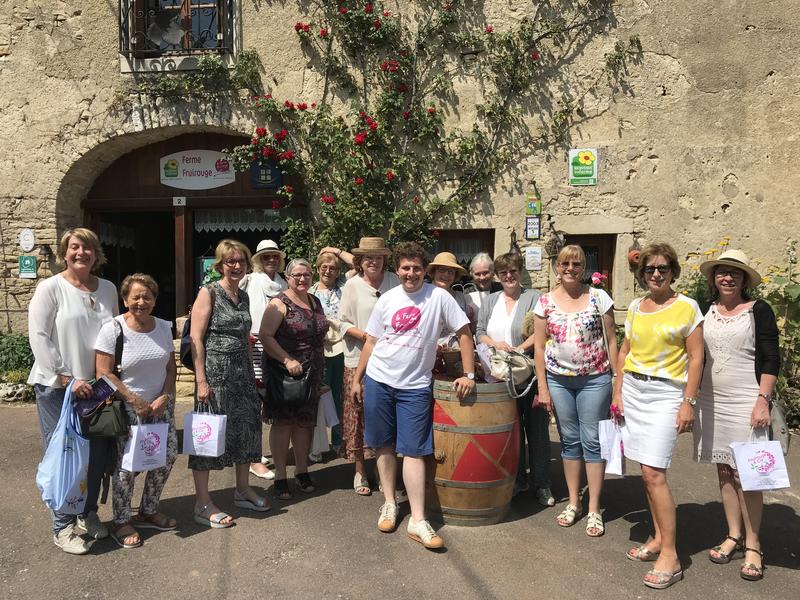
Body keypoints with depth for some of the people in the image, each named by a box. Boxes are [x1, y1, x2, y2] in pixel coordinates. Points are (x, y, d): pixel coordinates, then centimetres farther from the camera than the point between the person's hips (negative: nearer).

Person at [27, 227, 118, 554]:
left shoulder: (108, 289, 8)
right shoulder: (50, 288, -6)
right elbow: (39, 337, -10)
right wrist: (66, 379, -15)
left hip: (96, 385, 5)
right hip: (57, 388, -4)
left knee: (98, 453, 9)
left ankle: (88, 514, 29)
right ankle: (63, 527, 16)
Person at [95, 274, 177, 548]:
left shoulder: (163, 327, 3)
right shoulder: (112, 329, -12)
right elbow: (104, 374, -14)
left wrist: (164, 397, -6)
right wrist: (136, 401, -14)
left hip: (160, 405, 5)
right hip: (127, 408, -5)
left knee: (168, 455, 6)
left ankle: (148, 511, 26)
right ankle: (120, 522, 16)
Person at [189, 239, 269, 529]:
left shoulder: (244, 296, 13)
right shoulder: (209, 293, -7)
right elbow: (195, 338, -12)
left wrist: (251, 373, 18)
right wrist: (201, 380, -17)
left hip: (241, 372, 7)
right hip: (215, 371, -7)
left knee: (245, 427, 13)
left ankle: (242, 490, 30)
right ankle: (202, 504, 10)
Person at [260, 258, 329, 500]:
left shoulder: (315, 302, 12)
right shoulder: (279, 304, -10)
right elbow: (265, 336, -18)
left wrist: (320, 371, 16)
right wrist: (287, 360, -24)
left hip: (312, 373, 6)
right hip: (285, 373, -6)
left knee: (304, 423, 13)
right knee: (283, 423, 0)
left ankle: (302, 471, 26)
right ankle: (280, 476, 11)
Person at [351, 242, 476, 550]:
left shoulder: (438, 297, -6)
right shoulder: (386, 299, 3)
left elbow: (464, 333, -3)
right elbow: (371, 342, 10)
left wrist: (469, 375, -7)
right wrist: (357, 378, 9)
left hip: (415, 386, -3)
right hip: (378, 381, 3)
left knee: (413, 451, -3)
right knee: (385, 445, 12)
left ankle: (418, 520, 3)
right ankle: (389, 503, 28)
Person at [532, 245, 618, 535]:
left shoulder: (599, 298, -1)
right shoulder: (545, 302, 2)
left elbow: (611, 341, 1)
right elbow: (539, 347, 3)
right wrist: (542, 387, 0)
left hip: (595, 379, -2)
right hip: (558, 380, 2)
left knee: (592, 440, 2)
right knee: (569, 440, 11)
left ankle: (594, 510, 13)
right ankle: (573, 503, 24)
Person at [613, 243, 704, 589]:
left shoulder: (687, 307, -5)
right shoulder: (635, 307, 10)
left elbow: (696, 357, -6)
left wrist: (689, 402, -11)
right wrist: (617, 392, 10)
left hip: (666, 393, -5)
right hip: (633, 390, 6)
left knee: (654, 473, -11)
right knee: (647, 471, 10)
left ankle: (670, 556, -1)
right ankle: (658, 538, 24)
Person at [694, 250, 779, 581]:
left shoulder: (758, 310, -4)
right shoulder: (706, 312, 9)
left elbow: (771, 360, -6)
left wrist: (762, 401, -14)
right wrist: (691, 400, 13)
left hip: (745, 402, -5)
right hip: (712, 401, 5)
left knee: (746, 474, -2)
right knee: (724, 471, 10)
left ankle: (753, 547, 10)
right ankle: (734, 537, 23)